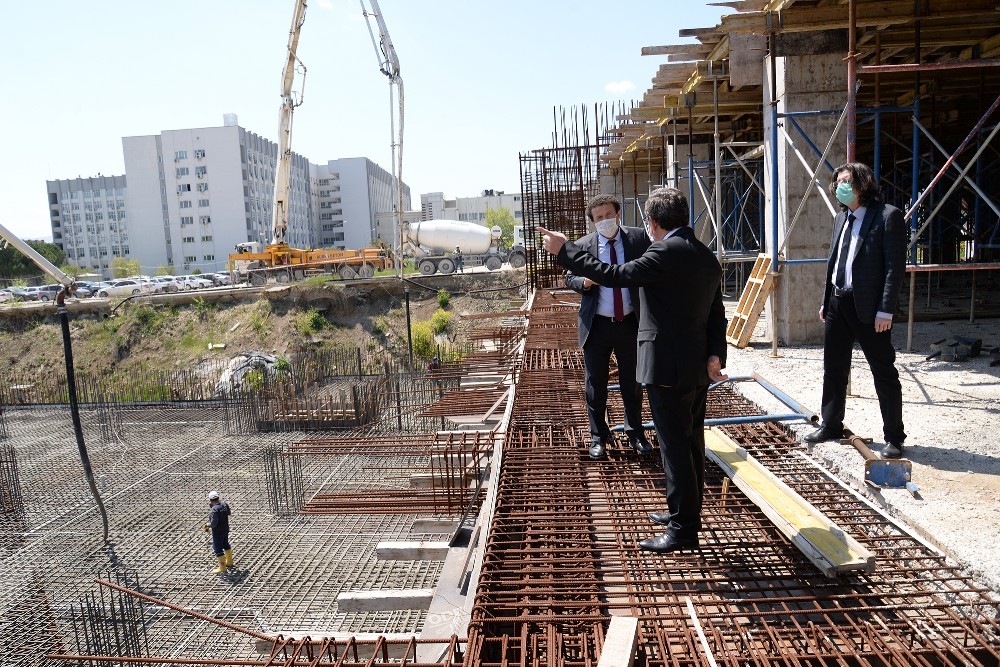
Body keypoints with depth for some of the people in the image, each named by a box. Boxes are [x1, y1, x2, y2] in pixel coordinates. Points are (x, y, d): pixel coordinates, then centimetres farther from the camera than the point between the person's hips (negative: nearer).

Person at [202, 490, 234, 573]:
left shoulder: (214, 510, -30)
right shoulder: (224, 504, -7)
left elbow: (214, 523, -30)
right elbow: (229, 513, 10)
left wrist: (208, 525, -11)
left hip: (218, 532, -8)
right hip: (225, 529, 8)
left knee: (218, 548, 6)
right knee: (226, 544, 26)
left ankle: (222, 567, 15)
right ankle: (229, 562, 43)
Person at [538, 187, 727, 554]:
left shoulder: (667, 252, -18)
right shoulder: (706, 256, 12)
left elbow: (615, 275, -21)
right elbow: (717, 314, 10)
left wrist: (563, 249, -15)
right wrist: (715, 354, 0)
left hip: (668, 367, -10)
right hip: (698, 368, 10)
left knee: (675, 447, -1)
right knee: (691, 443, 18)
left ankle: (683, 529, 8)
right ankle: (687, 513, 33)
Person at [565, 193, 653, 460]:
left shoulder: (638, 238, -3)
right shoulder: (583, 245, -2)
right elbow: (569, 278, 5)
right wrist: (584, 281, -18)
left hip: (630, 323, 0)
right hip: (597, 326, 0)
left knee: (633, 382, 13)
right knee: (595, 385, 8)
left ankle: (635, 433, 31)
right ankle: (598, 437, 23)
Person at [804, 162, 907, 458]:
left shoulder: (888, 215, -8)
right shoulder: (841, 218, 14)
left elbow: (895, 266, -13)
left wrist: (885, 310, -17)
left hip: (869, 307, -7)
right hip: (837, 303, 7)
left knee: (884, 373, 2)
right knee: (834, 369, 14)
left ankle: (894, 437, 13)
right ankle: (831, 425, 27)